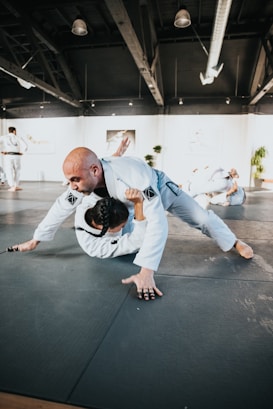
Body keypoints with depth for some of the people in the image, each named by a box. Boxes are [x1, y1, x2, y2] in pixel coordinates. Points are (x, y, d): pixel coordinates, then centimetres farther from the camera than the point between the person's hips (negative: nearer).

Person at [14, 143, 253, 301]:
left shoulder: (134, 178, -51)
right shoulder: (84, 178, -30)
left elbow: (158, 222, -55)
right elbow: (62, 208, -16)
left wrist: (146, 272, -61)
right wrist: (35, 240, -9)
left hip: (159, 190, -5)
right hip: (132, 199, 6)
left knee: (200, 217, -2)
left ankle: (235, 242, 23)